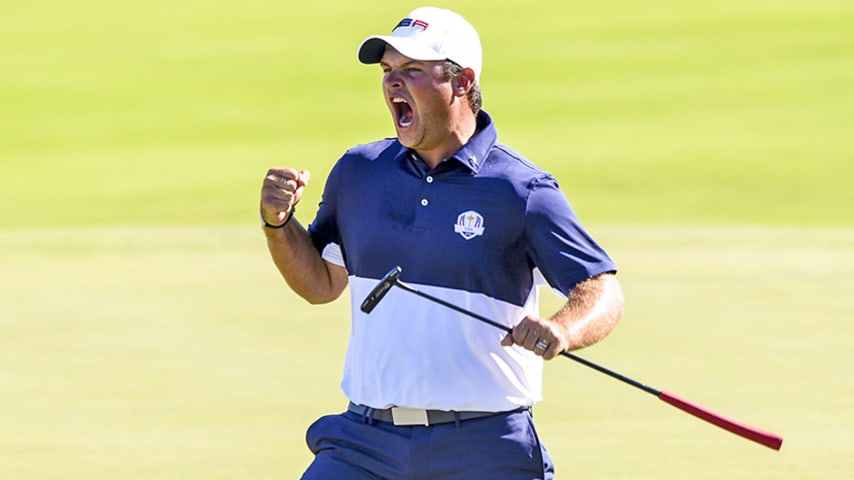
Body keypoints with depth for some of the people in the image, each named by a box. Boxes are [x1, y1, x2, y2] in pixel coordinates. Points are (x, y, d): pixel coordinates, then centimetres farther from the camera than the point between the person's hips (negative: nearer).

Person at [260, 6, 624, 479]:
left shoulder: (520, 190, -6)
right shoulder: (358, 172, 9)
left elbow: (603, 293, -9)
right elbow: (321, 283, 21)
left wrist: (562, 330, -31)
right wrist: (278, 224, 2)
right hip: (366, 441, 4)